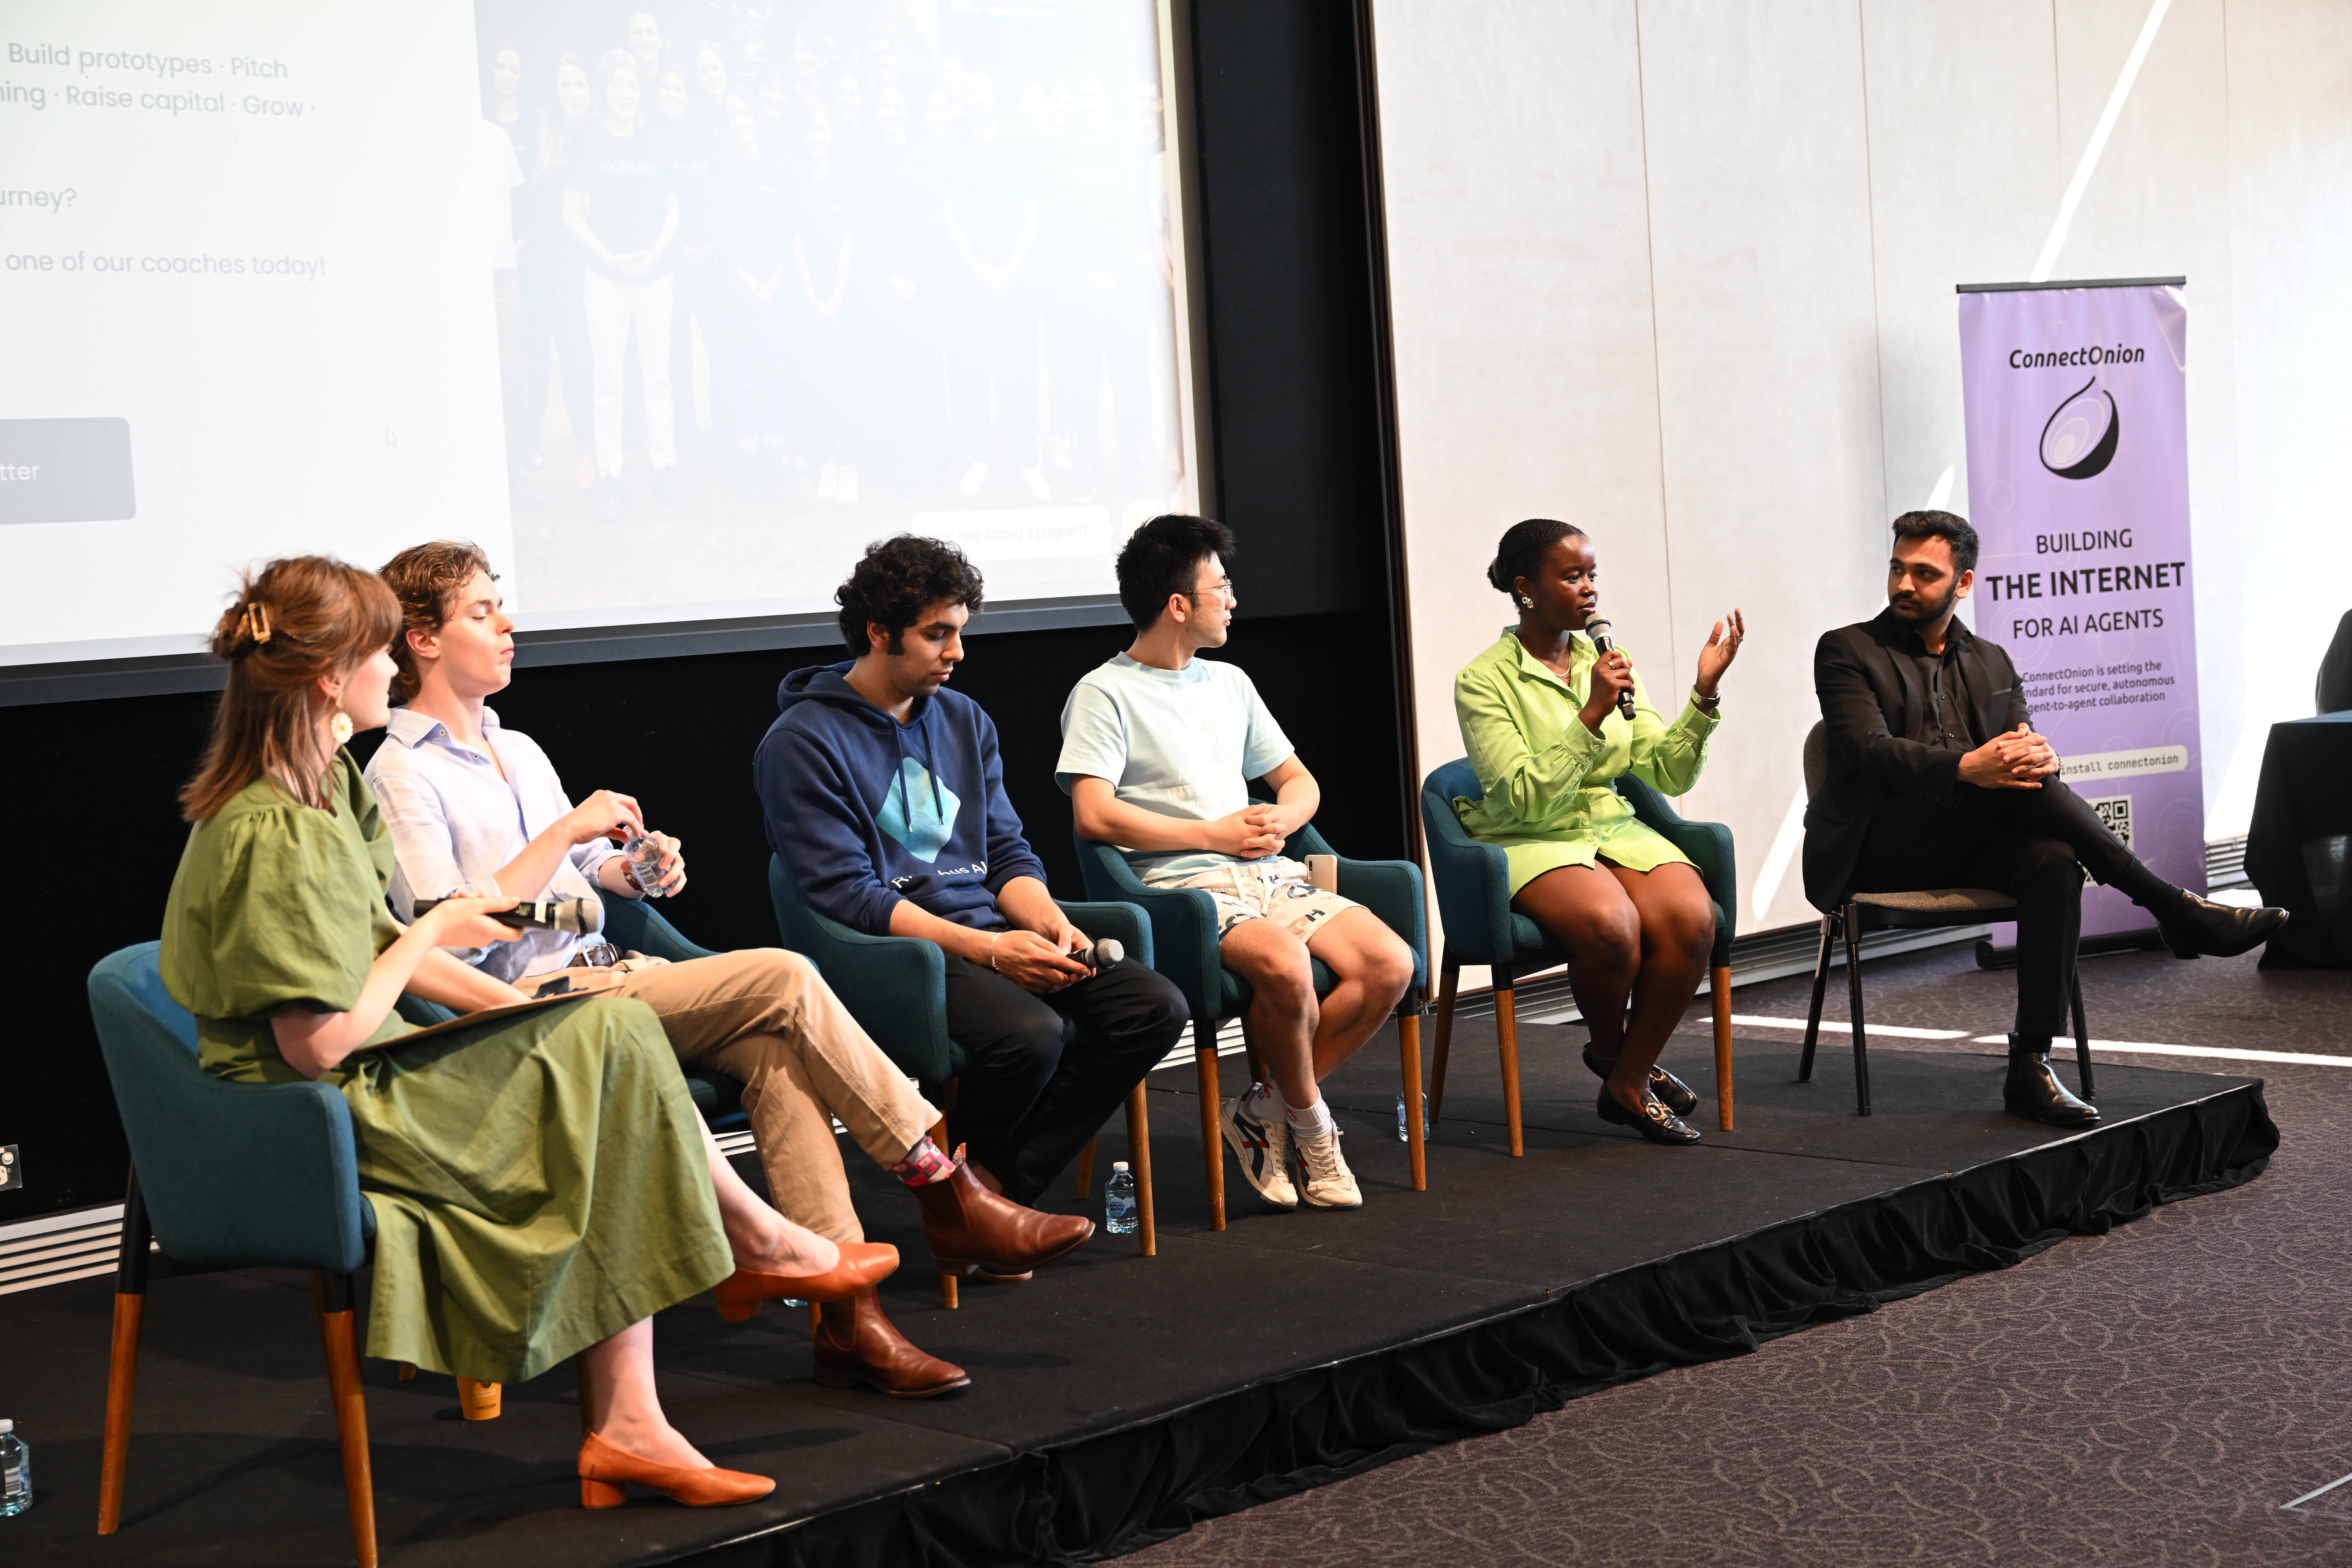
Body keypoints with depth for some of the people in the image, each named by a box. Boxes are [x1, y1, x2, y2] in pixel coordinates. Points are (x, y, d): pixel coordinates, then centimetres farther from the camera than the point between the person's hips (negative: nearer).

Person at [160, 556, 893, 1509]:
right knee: (611, 1046, -10)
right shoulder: (279, 837, -23)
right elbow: (319, 1042, -25)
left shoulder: (323, 786, 11)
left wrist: (524, 1011, 6)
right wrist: (433, 934, -11)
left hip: (363, 1085, 10)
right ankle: (763, 1243, 16)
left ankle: (626, 1428, -5)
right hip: (323, 1124, -10)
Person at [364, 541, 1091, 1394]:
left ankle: (845, 1312, -28)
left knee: (771, 1045, -22)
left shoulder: (518, 751, 21)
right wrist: (566, 831, -15)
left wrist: (634, 867, 6)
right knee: (783, 979, -21)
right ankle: (949, 1198, -14)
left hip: (600, 975, 8)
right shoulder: (402, 774, -6)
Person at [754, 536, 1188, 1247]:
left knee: (1155, 1007, -14)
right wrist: (988, 950, -19)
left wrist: (1051, 922, -5)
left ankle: (998, 1183, -11)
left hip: (992, 933, 8)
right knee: (1028, 1035, -34)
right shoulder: (803, 742, -6)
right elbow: (848, 895, -13)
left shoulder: (964, 720, 17)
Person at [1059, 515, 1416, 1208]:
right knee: (1285, 965, -35)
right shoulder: (1104, 694, 0)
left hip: (1268, 873, 7)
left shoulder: (1229, 683, 23)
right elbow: (1094, 815, -13)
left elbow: (1300, 782, 27)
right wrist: (1214, 835, -7)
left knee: (1391, 964, -17)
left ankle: (1267, 1111, -5)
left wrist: (1280, 822, 2)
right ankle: (1309, 1122, -8)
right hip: (1185, 886, -7)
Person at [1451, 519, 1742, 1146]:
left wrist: (1705, 692, -8)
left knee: (1691, 916, -26)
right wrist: (1592, 716, -21)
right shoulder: (1484, 681, -6)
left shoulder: (1607, 663, 12)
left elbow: (1670, 775, 6)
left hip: (1615, 829, 5)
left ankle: (1627, 1084, -8)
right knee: (1609, 924, -35)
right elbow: (1525, 798, -16)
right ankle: (1611, 1052, -2)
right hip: (1532, 842, -5)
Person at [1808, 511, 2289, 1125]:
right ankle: (2173, 908, -24)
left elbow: (2023, 748, 9)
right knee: (2013, 782, -29)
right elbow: (1868, 750, -12)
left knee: (2052, 860, -30)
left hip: (1962, 852, 4)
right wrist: (1967, 768, -30)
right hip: (1878, 855, -4)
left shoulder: (1992, 663, 21)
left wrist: (2042, 757, -19)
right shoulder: (1846, 651, 6)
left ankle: (2030, 1068, -33)